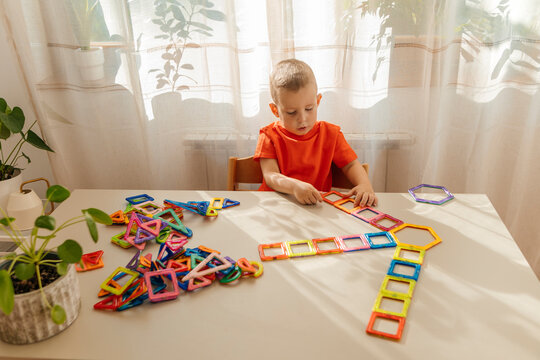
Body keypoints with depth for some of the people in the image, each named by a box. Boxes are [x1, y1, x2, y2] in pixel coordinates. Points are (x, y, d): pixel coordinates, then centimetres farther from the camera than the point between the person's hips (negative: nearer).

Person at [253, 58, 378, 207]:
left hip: (318, 206, 2)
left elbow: (351, 164, 7)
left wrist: (365, 185, -15)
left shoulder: (330, 133, 5)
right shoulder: (269, 136, -2)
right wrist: (294, 186, -34)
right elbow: (270, 176, -13)